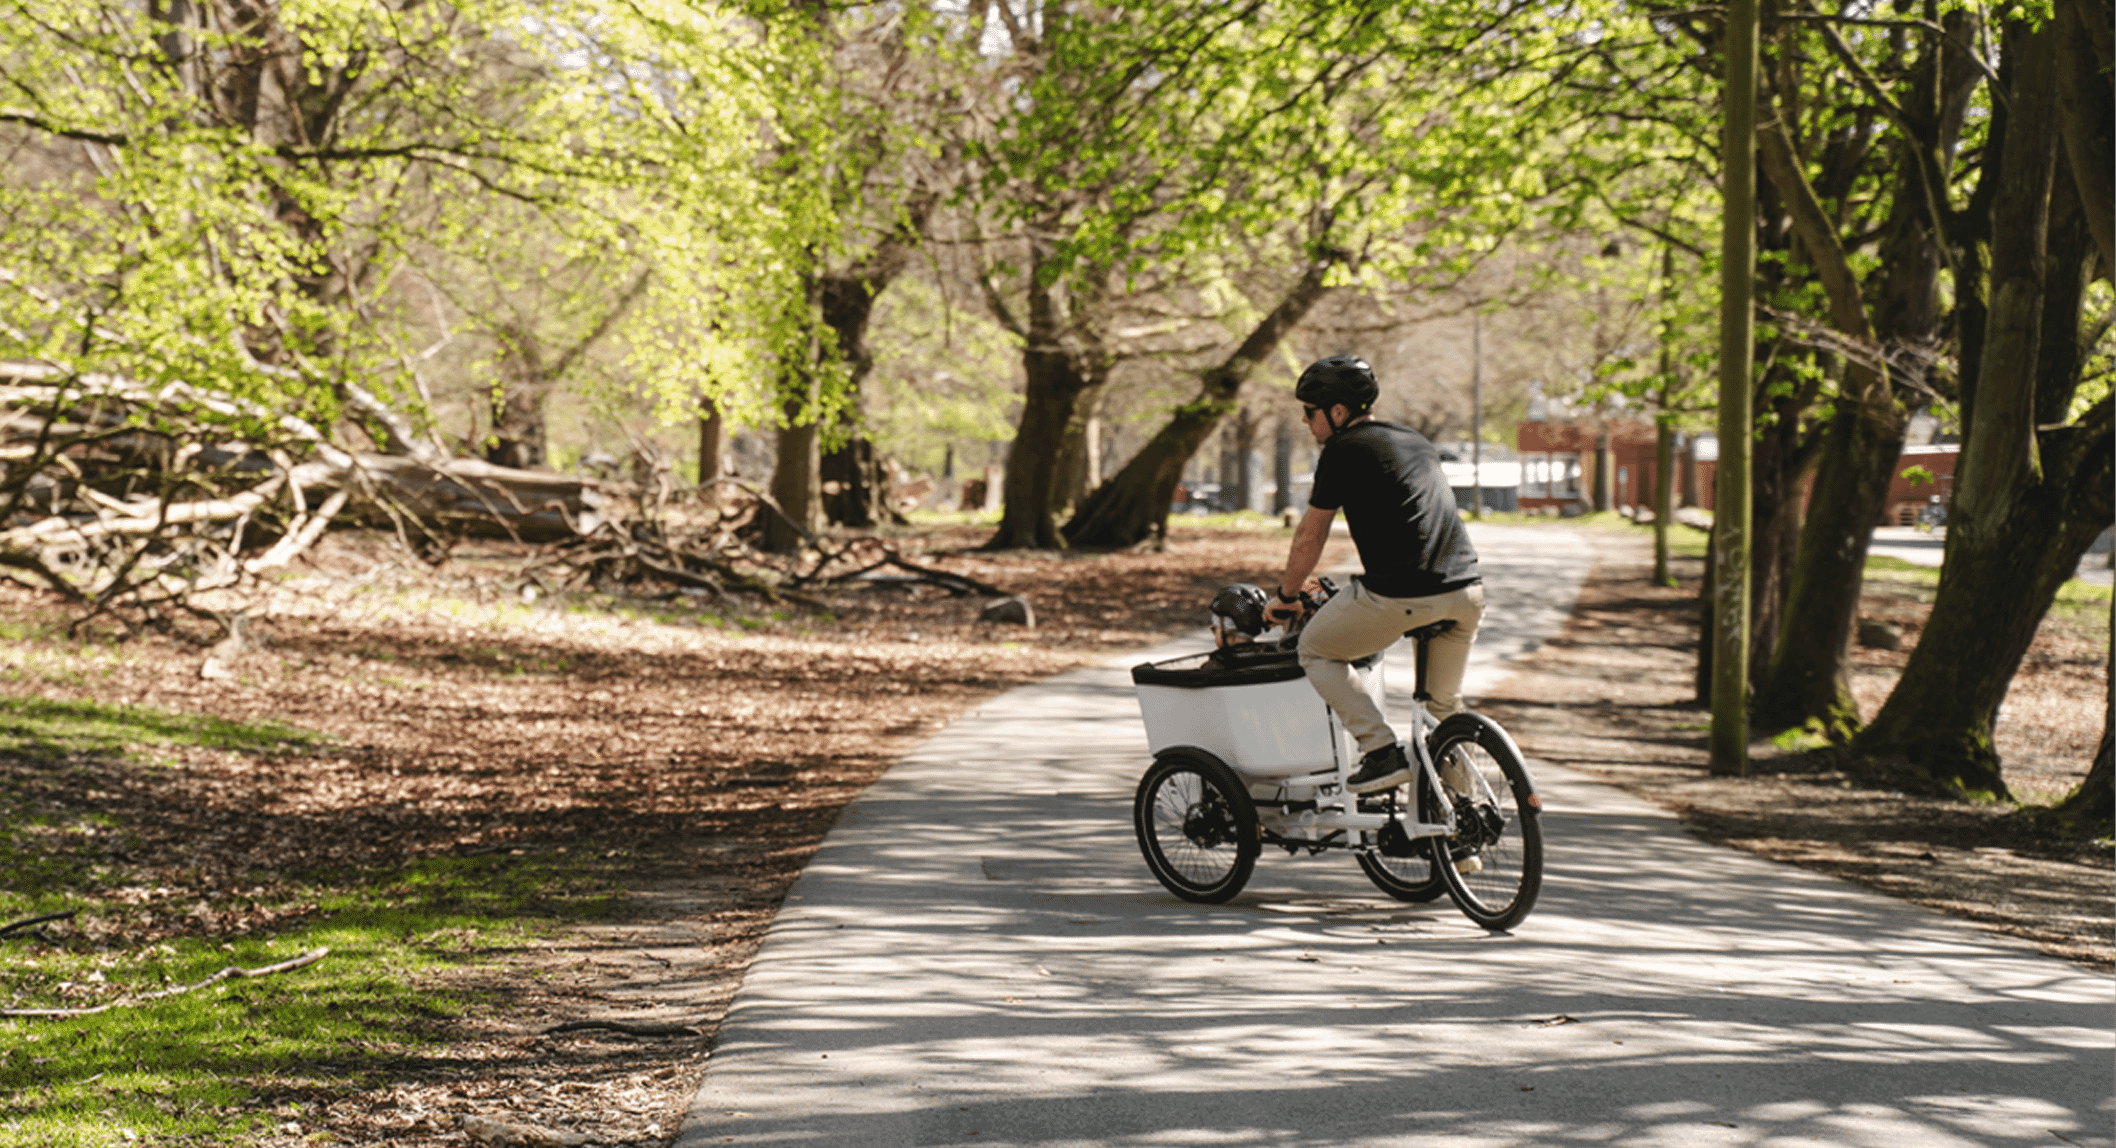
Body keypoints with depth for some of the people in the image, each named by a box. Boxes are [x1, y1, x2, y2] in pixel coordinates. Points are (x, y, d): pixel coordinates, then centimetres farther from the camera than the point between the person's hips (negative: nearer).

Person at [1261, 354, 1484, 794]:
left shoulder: (1343, 450, 2)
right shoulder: (1416, 441, 25)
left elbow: (1310, 535, 8)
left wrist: (1287, 597, 23)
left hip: (1401, 597, -7)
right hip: (1466, 590, 7)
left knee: (1316, 651, 15)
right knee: (1445, 702, 30)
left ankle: (1382, 752, 2)